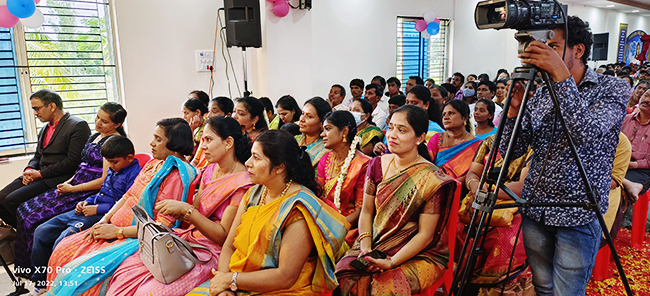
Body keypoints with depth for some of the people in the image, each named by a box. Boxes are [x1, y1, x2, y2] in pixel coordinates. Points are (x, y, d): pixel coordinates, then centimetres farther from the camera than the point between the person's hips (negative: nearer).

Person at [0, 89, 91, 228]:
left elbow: (72, 162, -17)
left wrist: (40, 174, -14)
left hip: (57, 180, -9)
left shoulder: (78, 126, -10)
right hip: (38, 176, 9)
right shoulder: (45, 129, 20)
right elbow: (37, 156, 24)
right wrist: (29, 170, 0)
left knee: (12, 200, -19)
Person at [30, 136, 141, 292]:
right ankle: (39, 281, 21)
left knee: (62, 241, -24)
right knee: (41, 232, 9)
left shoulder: (134, 174, -15)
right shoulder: (112, 170, 16)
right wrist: (87, 202, 10)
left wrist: (97, 209, -18)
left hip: (103, 215, -10)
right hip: (89, 210, 11)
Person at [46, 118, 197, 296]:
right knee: (63, 251, 5)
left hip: (138, 239, -9)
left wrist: (118, 231, -15)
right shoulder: (154, 163, 10)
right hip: (115, 229, 9)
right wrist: (105, 220, 2)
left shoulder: (178, 175, -19)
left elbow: (162, 226, -22)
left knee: (80, 270, -16)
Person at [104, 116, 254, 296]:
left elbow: (223, 236, -15)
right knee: (126, 270, -9)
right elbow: (195, 211, 13)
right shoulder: (211, 169, 10)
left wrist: (185, 209, -19)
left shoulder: (242, 183, -15)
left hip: (212, 252, -7)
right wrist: (175, 211, -7)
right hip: (189, 237, 7)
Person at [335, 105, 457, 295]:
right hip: (375, 245, 4)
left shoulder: (432, 180, -11)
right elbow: (366, 212, 7)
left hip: (419, 255, -4)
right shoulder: (377, 165, 4)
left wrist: (391, 262, -19)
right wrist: (366, 248, -8)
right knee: (342, 274, -21)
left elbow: (425, 235, -10)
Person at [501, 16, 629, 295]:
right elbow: (509, 152, 2)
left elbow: (589, 132, -28)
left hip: (578, 216, -4)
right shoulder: (540, 94, 5)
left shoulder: (613, 88, -6)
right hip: (534, 211, 4)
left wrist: (561, 75, -30)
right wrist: (514, 109, -14)